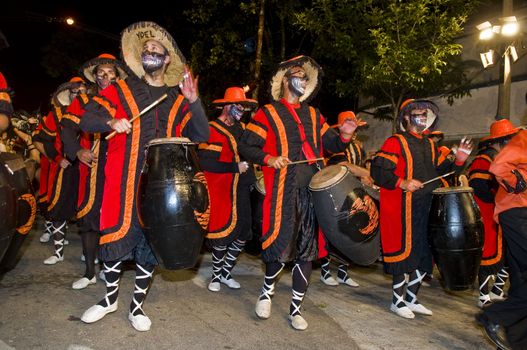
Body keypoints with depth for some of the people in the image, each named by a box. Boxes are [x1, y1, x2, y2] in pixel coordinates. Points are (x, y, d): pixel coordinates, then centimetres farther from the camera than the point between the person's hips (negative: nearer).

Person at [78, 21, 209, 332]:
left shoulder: (178, 98, 8)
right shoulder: (121, 89, 8)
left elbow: (201, 136, -2)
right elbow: (86, 119, 1)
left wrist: (194, 102, -18)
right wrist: (110, 122, -21)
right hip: (123, 181, 0)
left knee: (151, 242, 7)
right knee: (114, 236, 5)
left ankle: (137, 306, 26)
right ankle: (111, 298, 31)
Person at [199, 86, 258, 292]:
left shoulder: (240, 128, 13)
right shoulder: (213, 131, -12)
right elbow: (206, 164, -21)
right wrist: (236, 167, -18)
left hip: (241, 190, 8)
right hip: (223, 192, -8)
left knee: (243, 234, 11)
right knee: (224, 235, -1)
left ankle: (226, 273, 30)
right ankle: (216, 276, 22)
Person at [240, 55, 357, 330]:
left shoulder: (313, 115, 19)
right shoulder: (268, 113, 4)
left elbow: (331, 145, 18)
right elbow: (246, 147, -2)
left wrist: (344, 135, -3)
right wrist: (269, 159, -19)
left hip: (314, 190, 5)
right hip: (283, 191, -5)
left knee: (307, 250, 7)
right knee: (281, 246, -4)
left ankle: (296, 308, 23)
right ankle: (267, 292, 28)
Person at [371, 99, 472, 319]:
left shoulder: (429, 144, 18)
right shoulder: (396, 142, -6)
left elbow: (440, 170, 20)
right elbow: (378, 170, -14)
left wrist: (458, 160, 4)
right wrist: (403, 183, -23)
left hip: (427, 209, 8)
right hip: (403, 209, -8)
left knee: (424, 254, 12)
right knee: (405, 252, -2)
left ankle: (411, 299, 28)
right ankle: (397, 301, 15)